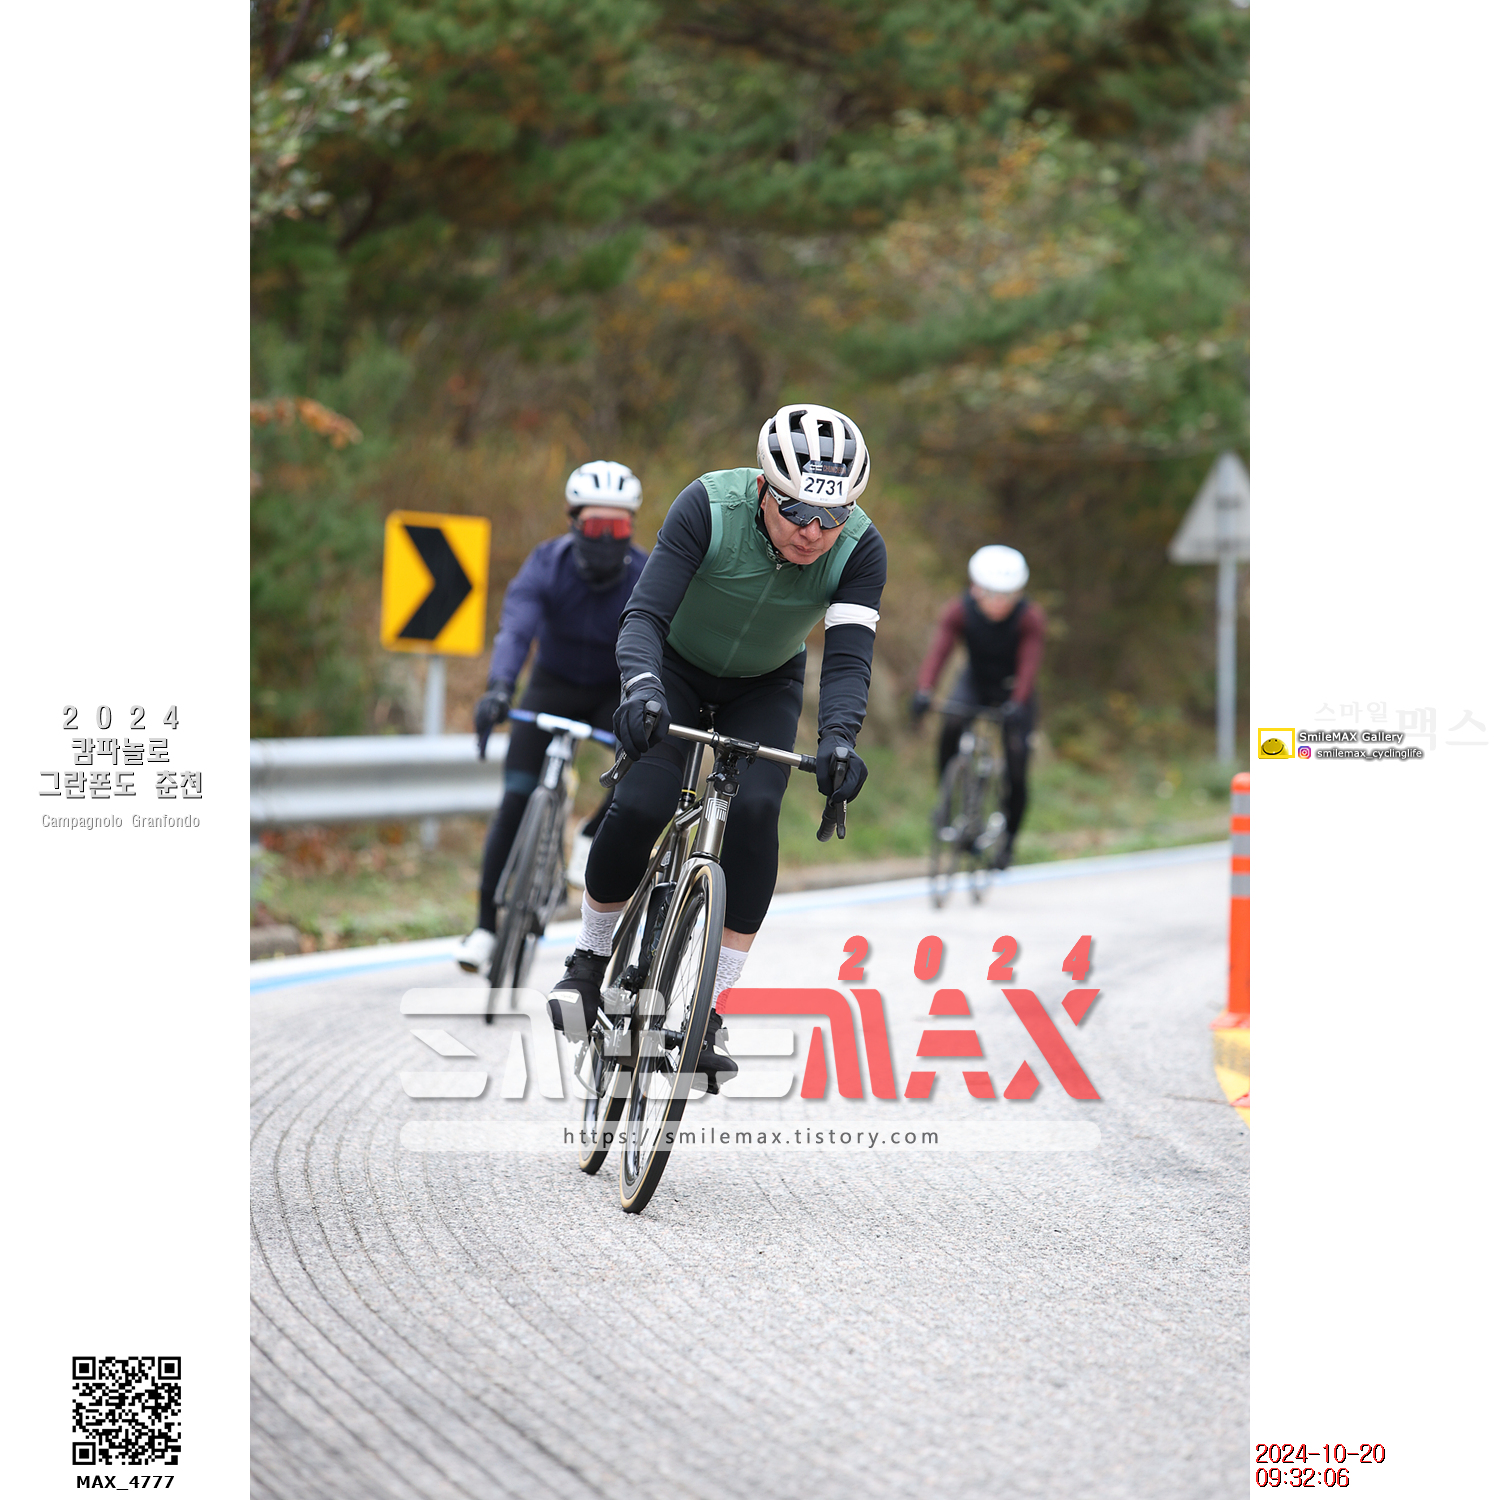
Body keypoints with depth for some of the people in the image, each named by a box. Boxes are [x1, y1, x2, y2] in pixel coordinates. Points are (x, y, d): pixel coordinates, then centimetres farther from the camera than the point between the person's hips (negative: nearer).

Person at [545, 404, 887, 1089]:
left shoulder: (859, 549, -27)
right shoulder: (709, 507, -32)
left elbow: (849, 658, -33)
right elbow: (644, 614, -36)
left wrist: (837, 738, -53)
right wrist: (640, 687, -56)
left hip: (764, 689, 2)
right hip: (676, 667, -2)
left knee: (753, 810, -23)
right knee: (643, 804, -24)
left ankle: (709, 1009, -14)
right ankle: (590, 957, 4)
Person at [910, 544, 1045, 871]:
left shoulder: (1030, 618, -26)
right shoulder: (959, 611, -23)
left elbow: (1029, 664, -37)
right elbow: (938, 649, -34)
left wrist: (1016, 705, -54)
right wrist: (923, 691, -52)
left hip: (1013, 691, -1)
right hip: (975, 683, 1)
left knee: (1016, 770, -10)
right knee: (951, 727, -31)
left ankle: (1010, 837, 16)